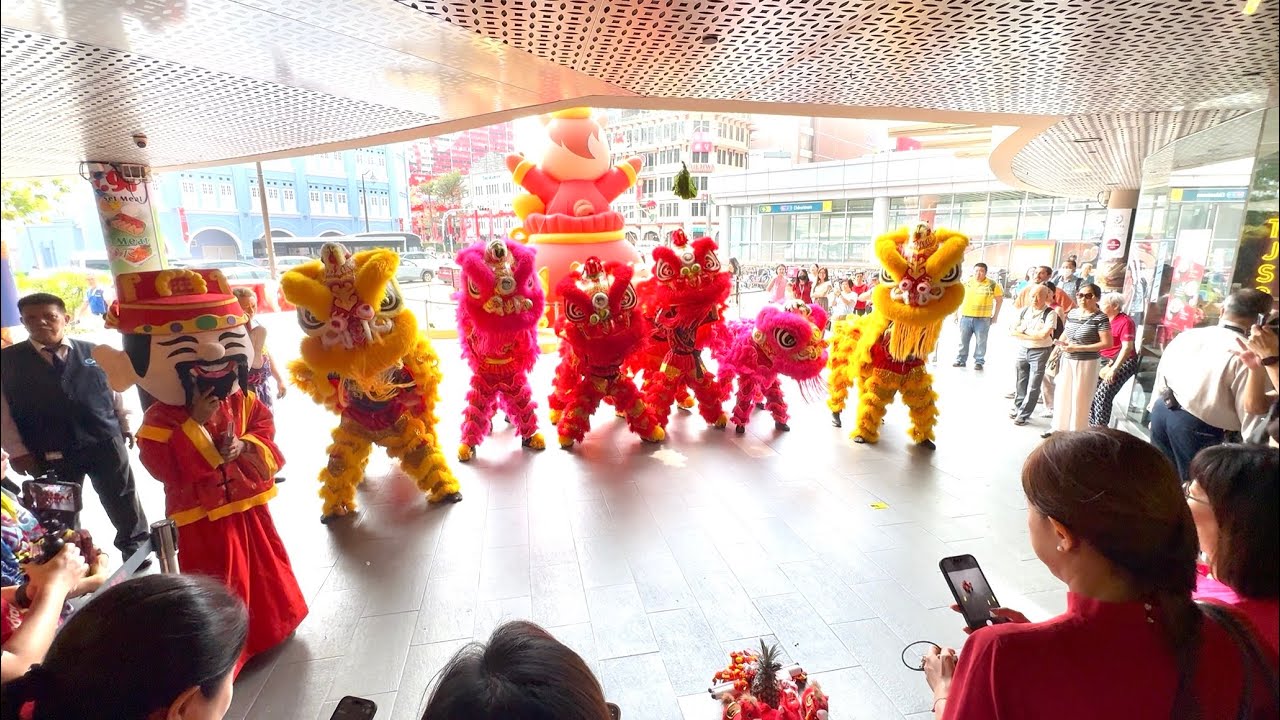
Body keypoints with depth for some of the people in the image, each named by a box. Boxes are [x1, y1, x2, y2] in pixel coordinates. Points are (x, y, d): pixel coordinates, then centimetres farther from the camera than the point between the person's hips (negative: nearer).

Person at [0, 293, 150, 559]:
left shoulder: (93, 352, 4)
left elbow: (115, 390, 11)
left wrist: (125, 426, 11)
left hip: (106, 442, 1)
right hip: (50, 455, -1)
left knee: (123, 500, 13)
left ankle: (136, 546, 31)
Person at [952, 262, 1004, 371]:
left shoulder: (992, 284, -2)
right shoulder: (966, 283, 5)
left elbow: (999, 300, 6)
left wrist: (995, 316, 4)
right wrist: (957, 313, 12)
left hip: (983, 318, -3)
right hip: (966, 316, 3)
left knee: (981, 341, 3)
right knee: (963, 340, 8)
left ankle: (979, 362, 12)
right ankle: (961, 360, 18)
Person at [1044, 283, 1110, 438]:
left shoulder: (1100, 318, -13)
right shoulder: (1072, 313, 6)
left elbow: (1107, 343, -16)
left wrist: (1079, 348, -20)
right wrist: (1061, 341, -2)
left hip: (1086, 362, -6)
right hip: (1067, 360, 6)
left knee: (1079, 398, 3)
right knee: (1062, 394, 12)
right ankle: (1059, 427, 26)